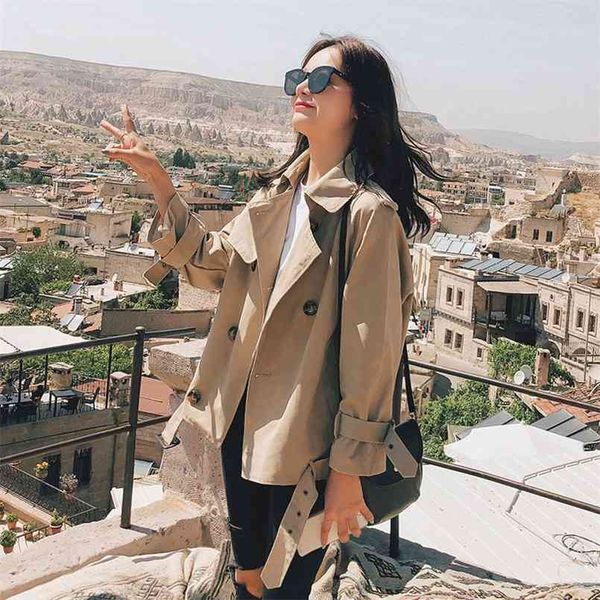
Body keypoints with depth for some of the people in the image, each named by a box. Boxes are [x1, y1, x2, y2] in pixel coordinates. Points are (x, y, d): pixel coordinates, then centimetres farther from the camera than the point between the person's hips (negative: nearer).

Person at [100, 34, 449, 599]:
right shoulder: (277, 192, 5)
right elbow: (213, 262, 15)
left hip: (302, 441, -7)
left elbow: (371, 353, -18)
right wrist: (159, 182, 6)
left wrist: (349, 471, -15)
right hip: (242, 420, 7)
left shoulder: (369, 212, -19)